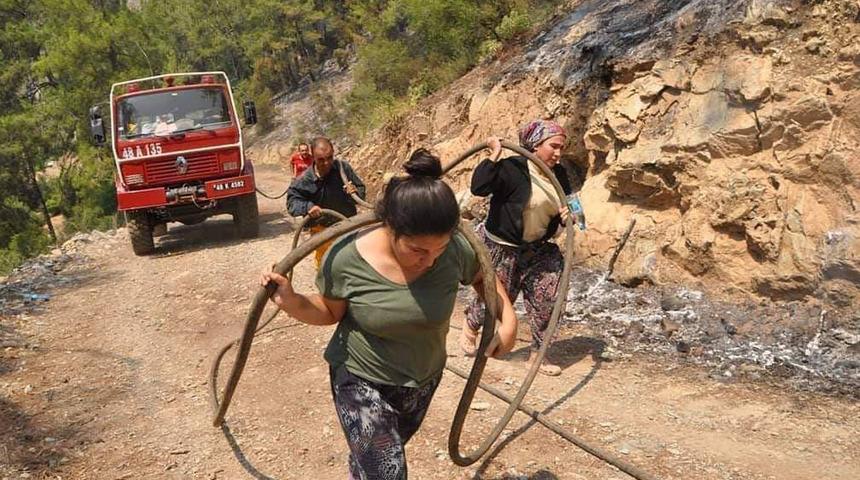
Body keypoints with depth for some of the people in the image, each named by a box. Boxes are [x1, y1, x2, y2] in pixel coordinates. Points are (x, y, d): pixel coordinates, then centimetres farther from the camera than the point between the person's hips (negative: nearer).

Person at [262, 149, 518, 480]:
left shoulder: (455, 249, -22)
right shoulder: (346, 259, -28)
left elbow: (484, 277, 1)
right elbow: (330, 312, -9)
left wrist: (508, 320, -11)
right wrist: (292, 302, -27)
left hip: (424, 379, 4)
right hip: (361, 380, -4)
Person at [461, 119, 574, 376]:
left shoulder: (559, 175, 1)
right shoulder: (513, 168, -21)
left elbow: (565, 207, 13)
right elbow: (478, 187, -33)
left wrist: (567, 216, -10)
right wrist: (494, 155, -34)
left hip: (537, 249, 6)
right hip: (501, 248, -6)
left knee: (546, 299, -1)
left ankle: (538, 353, 14)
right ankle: (471, 325, 40)